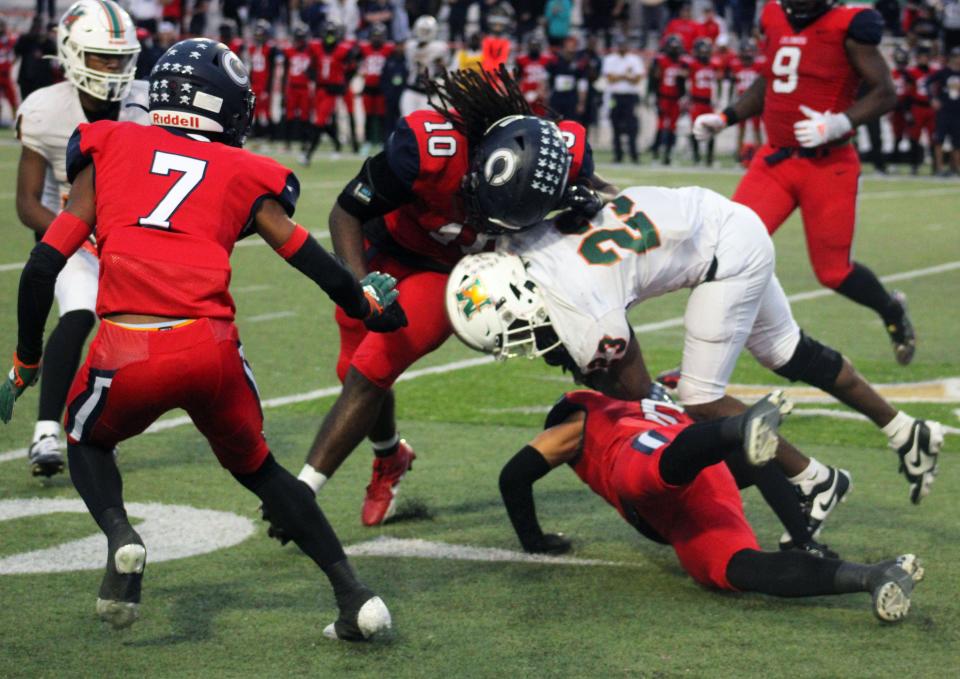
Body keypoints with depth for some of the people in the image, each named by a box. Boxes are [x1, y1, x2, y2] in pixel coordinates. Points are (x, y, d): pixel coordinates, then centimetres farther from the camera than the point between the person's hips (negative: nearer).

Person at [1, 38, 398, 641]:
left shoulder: (111, 148, 17)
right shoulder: (246, 177, 17)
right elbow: (316, 264, 13)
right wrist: (369, 304, 33)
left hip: (127, 353, -1)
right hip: (212, 347, 1)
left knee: (88, 440, 31)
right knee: (256, 465, 26)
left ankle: (120, 535, 1)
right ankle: (354, 595, 18)